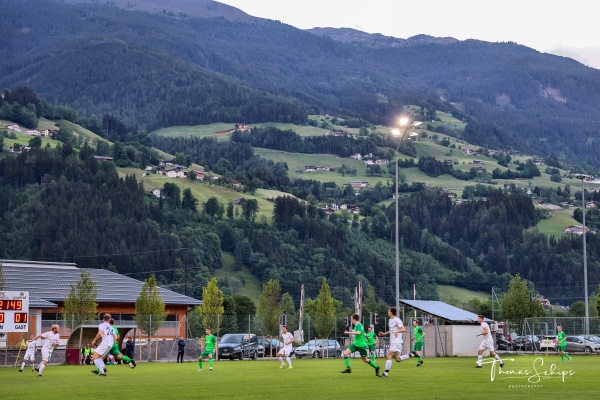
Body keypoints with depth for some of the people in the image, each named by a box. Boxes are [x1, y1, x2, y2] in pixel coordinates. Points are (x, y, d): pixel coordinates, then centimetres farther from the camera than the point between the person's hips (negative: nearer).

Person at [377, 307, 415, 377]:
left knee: (388, 356, -12)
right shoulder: (390, 320, 17)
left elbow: (403, 329, -21)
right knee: (398, 359, 8)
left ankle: (386, 373, -9)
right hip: (392, 342, 10)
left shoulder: (397, 320, -12)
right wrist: (384, 334, 19)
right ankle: (411, 355, 17)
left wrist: (397, 331, -39)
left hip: (397, 342, -10)